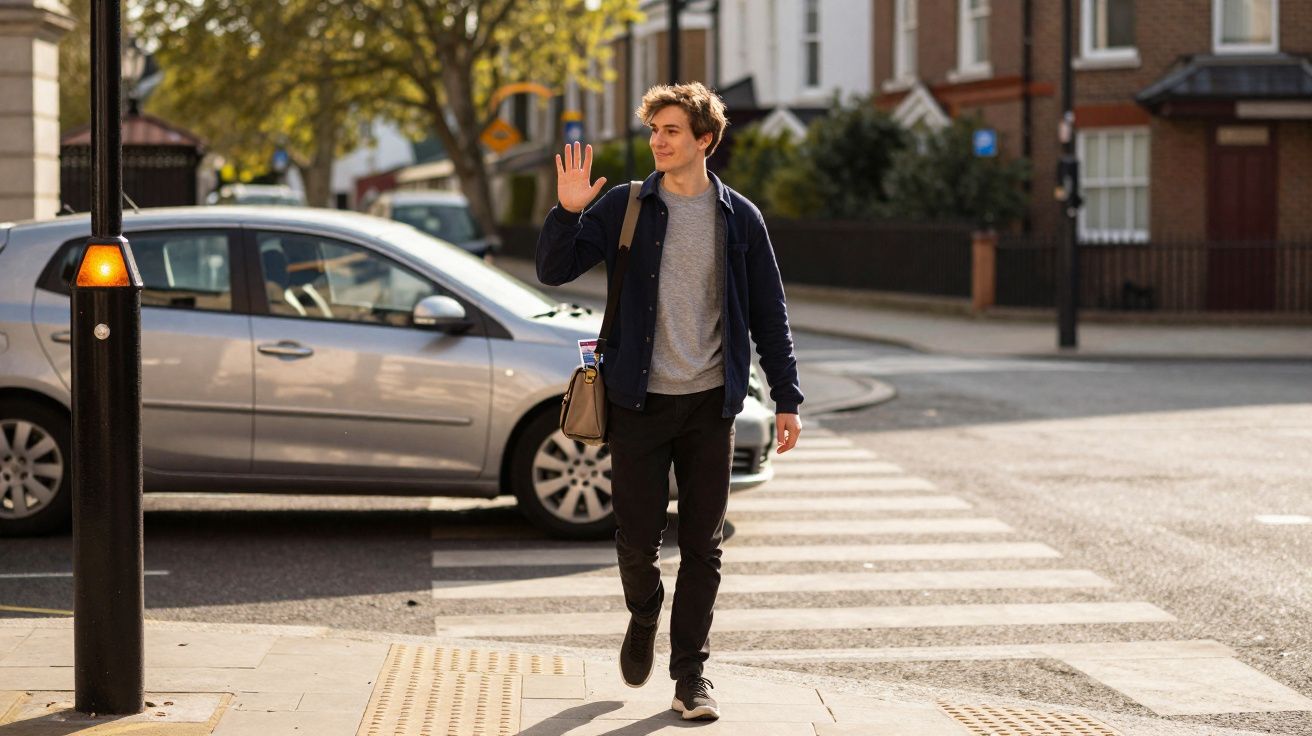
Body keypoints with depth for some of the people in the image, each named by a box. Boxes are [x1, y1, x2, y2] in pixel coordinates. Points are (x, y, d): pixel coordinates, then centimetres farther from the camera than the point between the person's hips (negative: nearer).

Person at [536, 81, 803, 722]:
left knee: (702, 546, 3)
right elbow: (555, 272, -2)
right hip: (640, 401, -1)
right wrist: (567, 212, -18)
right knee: (637, 539, 1)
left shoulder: (739, 219, 4)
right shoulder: (624, 207, 1)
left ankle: (690, 672, 12)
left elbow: (769, 314, 8)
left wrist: (786, 399, 5)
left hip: (709, 404, 1)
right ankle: (644, 622, 32)